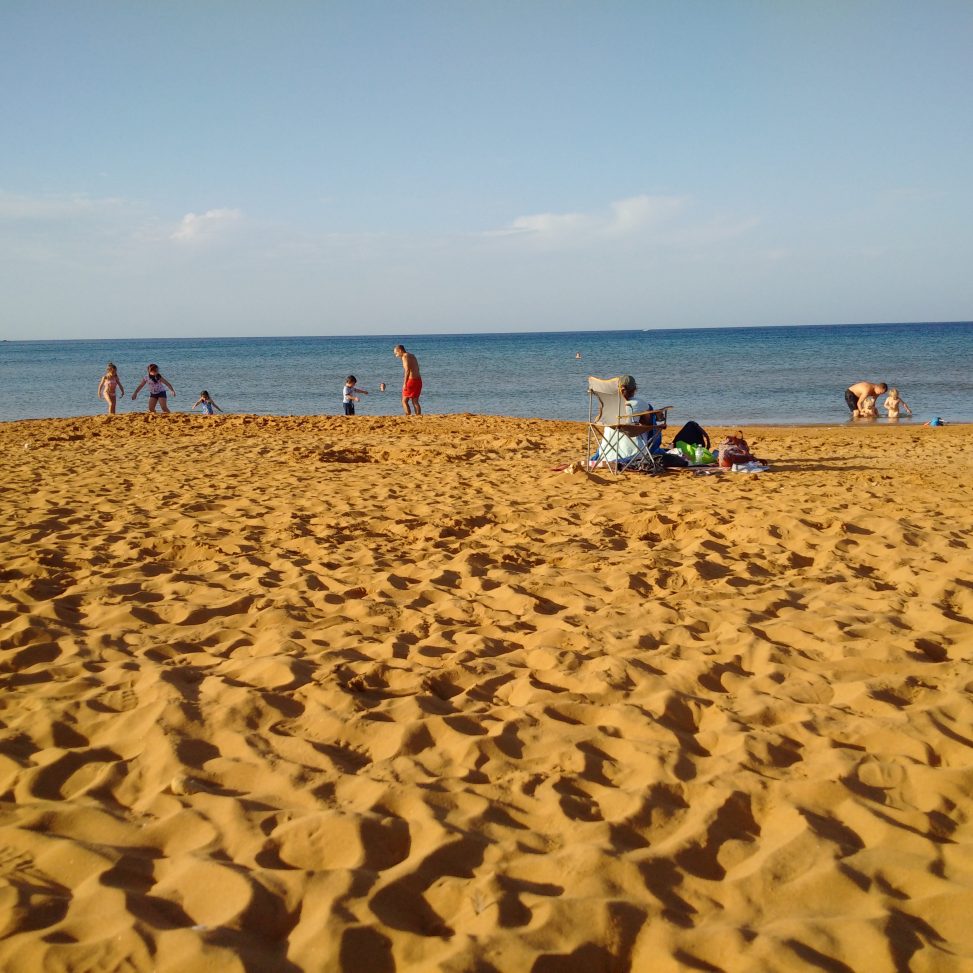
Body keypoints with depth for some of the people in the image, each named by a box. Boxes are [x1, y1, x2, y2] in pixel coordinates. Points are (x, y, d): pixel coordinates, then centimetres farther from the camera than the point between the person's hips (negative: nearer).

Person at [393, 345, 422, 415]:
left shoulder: (405, 357, -9)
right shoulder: (412, 356, 18)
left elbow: (407, 370, -20)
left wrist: (405, 383, -22)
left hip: (411, 380, -8)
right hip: (418, 380, 9)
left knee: (404, 401, -2)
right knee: (415, 401, 12)